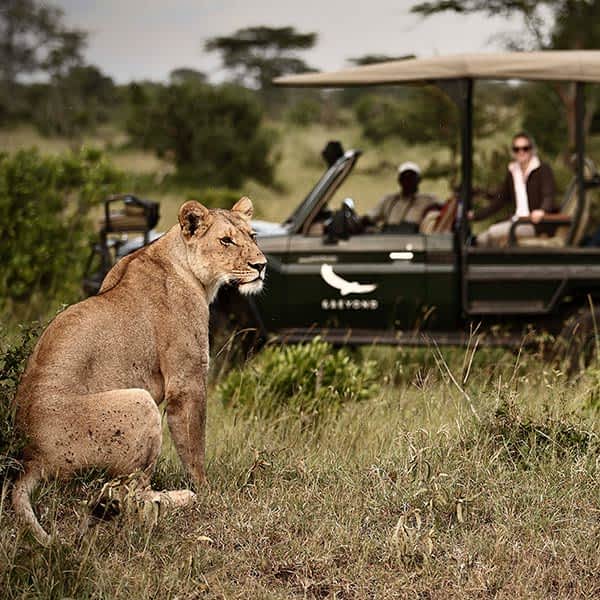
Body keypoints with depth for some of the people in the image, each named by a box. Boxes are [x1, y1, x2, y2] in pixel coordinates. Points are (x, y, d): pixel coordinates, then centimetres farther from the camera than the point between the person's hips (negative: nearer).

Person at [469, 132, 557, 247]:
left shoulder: (543, 169, -4)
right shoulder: (512, 172, 16)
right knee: (482, 239, -13)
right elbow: (500, 200, 19)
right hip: (518, 221, 7)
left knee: (494, 232, -25)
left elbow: (549, 197, -18)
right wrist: (475, 215, 10)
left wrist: (542, 210, -41)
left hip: (538, 224, -7)